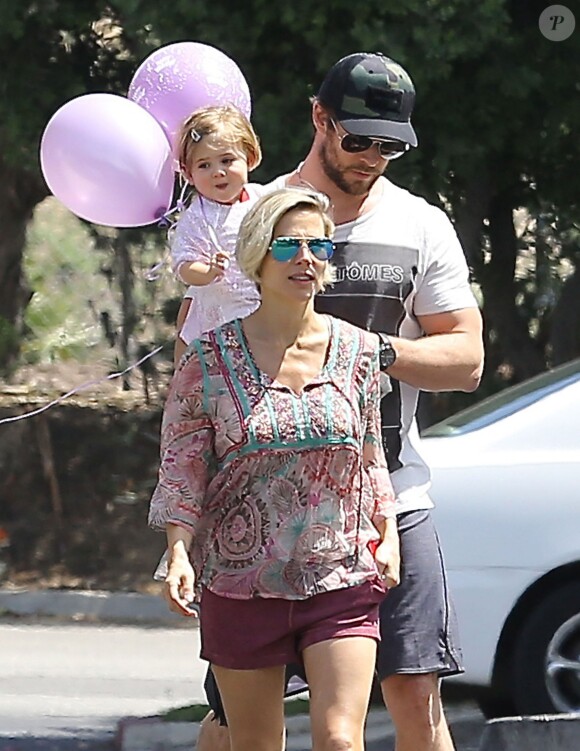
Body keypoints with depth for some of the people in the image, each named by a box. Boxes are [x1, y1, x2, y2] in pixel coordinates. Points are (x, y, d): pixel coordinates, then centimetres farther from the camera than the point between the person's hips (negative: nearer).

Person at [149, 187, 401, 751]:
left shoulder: (357, 352, 5)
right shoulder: (209, 359, -1)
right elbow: (181, 471, 0)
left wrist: (388, 535, 3)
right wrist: (178, 552, -12)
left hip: (342, 581, 0)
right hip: (241, 587, 0)